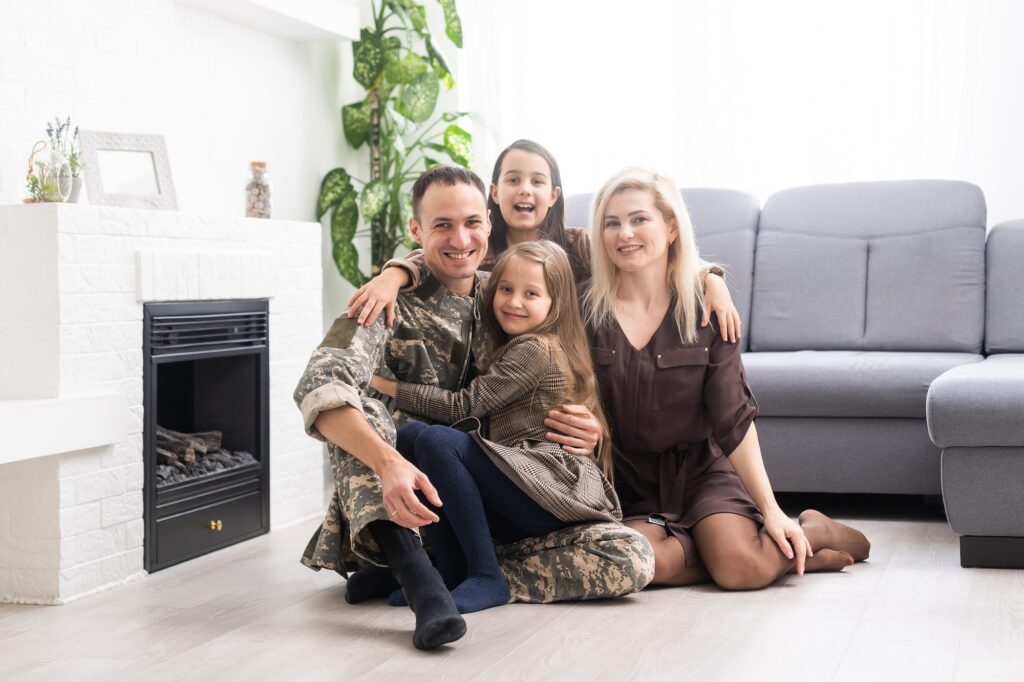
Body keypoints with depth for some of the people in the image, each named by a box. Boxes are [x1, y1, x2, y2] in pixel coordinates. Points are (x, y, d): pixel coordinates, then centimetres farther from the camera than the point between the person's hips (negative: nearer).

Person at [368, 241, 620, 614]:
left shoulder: (537, 349, -7)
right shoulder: (513, 348, 23)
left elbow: (463, 405, -9)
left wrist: (386, 384, -3)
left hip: (555, 491, -9)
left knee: (436, 440, -26)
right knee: (408, 436, -3)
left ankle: (486, 578, -19)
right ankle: (453, 573, -8)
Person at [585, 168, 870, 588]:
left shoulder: (704, 310, -3)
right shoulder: (587, 312, -4)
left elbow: (734, 420, -3)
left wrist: (771, 509, -8)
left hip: (698, 471, 0)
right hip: (624, 483, 0)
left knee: (745, 569, -27)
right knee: (641, 561, -32)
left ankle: (813, 531, 10)